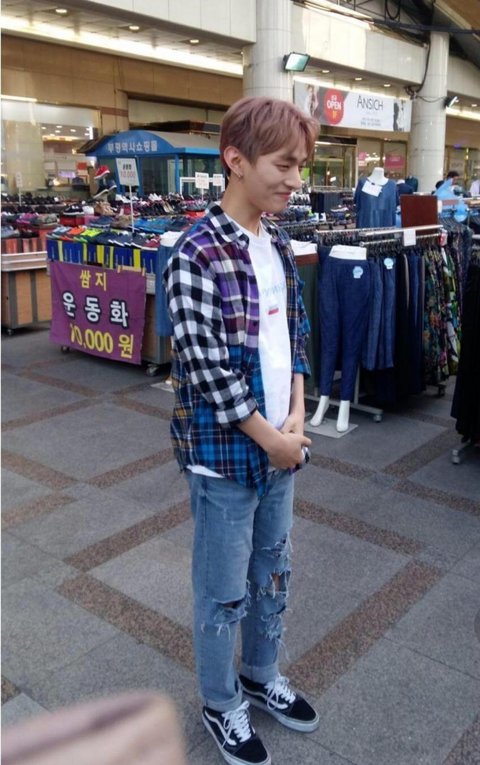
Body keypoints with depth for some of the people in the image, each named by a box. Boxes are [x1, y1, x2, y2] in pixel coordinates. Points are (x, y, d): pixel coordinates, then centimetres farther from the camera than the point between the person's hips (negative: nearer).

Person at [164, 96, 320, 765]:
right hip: (225, 452, -7)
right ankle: (221, 704, 36)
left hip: (278, 444, 7)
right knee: (224, 590, 11)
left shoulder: (278, 247, 5)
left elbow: (294, 336, 10)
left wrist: (296, 419, -3)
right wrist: (270, 439, -13)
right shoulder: (197, 256, -18)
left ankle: (260, 676, 46)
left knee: (273, 571, 22)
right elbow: (208, 369, -20)